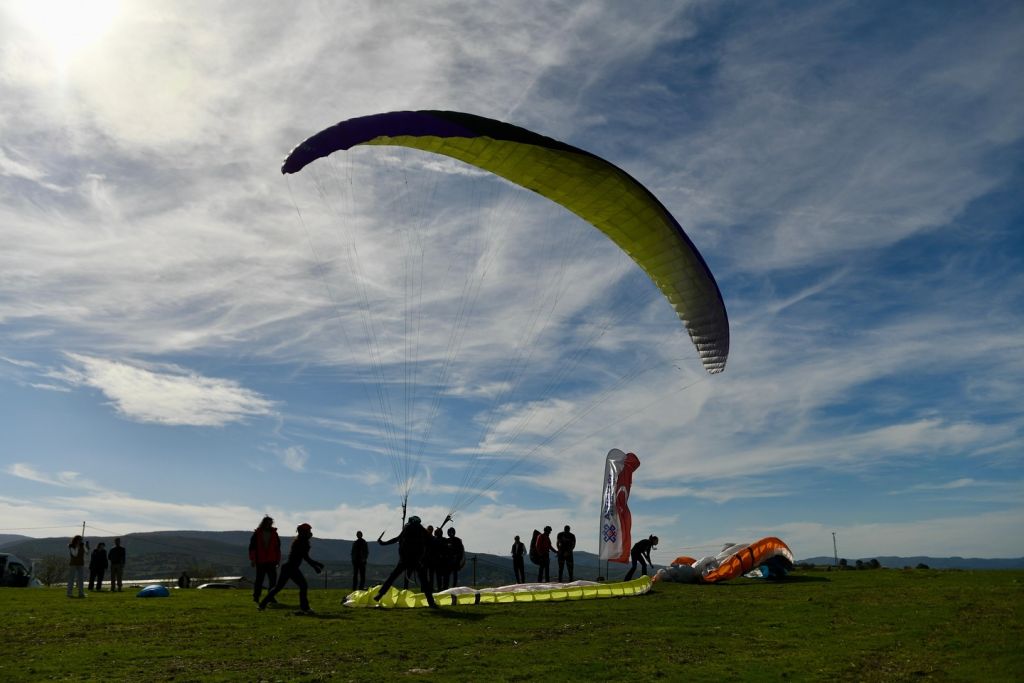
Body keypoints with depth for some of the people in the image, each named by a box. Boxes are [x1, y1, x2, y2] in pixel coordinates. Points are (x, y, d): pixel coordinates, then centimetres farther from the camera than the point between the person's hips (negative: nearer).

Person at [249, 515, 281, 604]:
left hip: (271, 561, 3)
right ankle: (256, 597, 16)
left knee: (273, 579, 0)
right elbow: (252, 547, -4)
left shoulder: (274, 534, 8)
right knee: (259, 579, 3)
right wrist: (252, 559, -8)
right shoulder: (257, 534, -2)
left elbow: (277, 548, 13)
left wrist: (278, 559, 10)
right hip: (260, 561, -3)